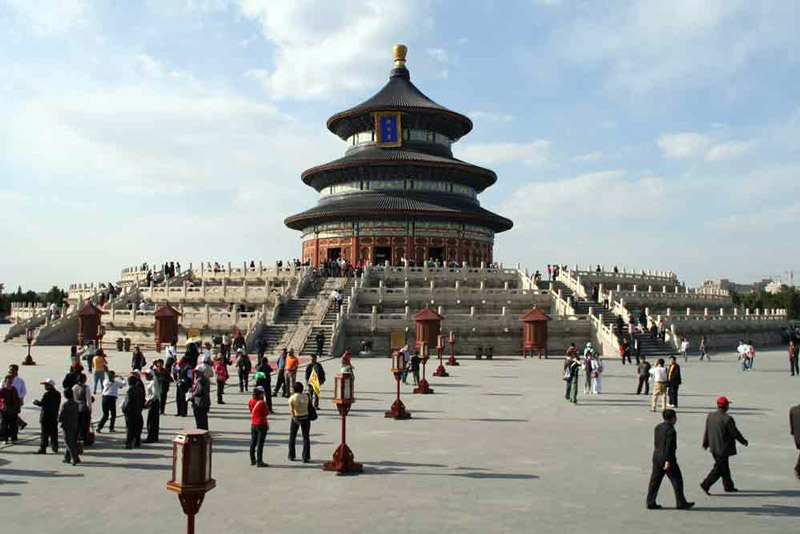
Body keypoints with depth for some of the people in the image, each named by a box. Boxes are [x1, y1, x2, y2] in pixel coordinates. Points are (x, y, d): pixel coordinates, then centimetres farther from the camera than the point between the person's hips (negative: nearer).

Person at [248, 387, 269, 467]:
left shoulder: (251, 401, 0)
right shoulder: (262, 403, -20)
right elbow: (266, 412, -10)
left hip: (253, 424, 7)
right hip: (261, 425, -7)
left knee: (253, 443, 15)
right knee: (260, 443, -2)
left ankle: (252, 460, 26)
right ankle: (259, 462, 1)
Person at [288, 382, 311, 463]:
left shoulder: (292, 398, -7)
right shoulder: (306, 396, 0)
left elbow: (291, 410, -19)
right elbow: (308, 407, -4)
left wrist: (294, 418, -23)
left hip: (296, 418, -1)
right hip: (305, 418, 1)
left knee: (292, 437, 16)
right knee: (306, 437, 7)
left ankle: (291, 456, 21)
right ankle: (305, 457, 4)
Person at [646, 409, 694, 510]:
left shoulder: (658, 427, 8)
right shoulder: (671, 430, -17)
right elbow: (669, 447, -21)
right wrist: (668, 461, -21)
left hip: (657, 457, 8)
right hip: (667, 458, -8)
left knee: (655, 480, 8)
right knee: (677, 480, 7)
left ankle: (650, 502, 8)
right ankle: (681, 503, 15)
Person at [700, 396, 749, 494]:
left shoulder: (710, 416, 1)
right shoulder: (727, 419, -21)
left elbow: (706, 431, 9)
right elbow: (735, 432, -12)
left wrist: (705, 443, 20)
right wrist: (743, 441, 6)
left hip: (714, 448, 8)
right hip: (723, 448, -8)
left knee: (724, 467, 20)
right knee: (719, 468, -2)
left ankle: (728, 486, 31)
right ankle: (706, 484, -7)